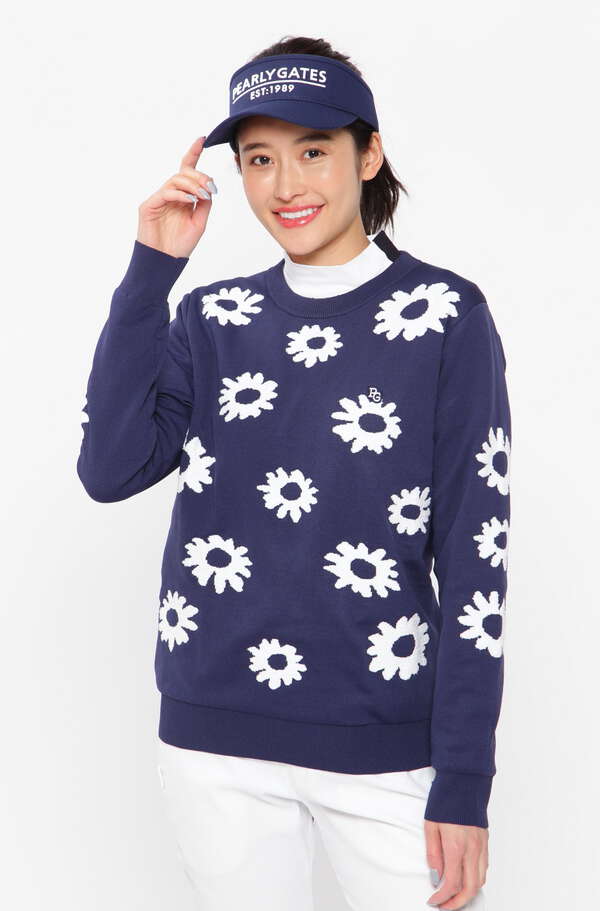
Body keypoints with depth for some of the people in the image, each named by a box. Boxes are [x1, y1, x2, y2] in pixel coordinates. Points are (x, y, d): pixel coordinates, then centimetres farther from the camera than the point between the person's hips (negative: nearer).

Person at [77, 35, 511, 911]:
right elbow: (110, 470, -7)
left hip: (386, 744, -3)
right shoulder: (214, 318, 6)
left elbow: (473, 551, -7)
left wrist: (464, 783, -10)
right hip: (215, 741, 3)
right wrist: (152, 270, -9)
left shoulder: (445, 316, -6)